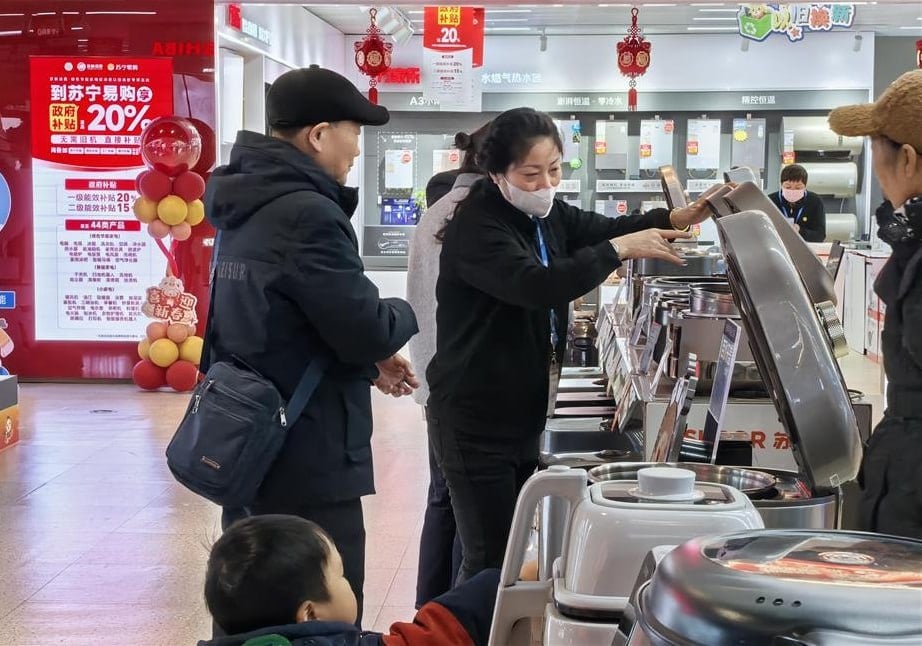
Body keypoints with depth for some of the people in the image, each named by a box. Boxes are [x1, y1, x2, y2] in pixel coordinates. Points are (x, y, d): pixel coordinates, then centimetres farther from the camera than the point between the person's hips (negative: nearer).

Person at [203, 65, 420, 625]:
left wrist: (370, 362, 13)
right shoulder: (308, 214, -20)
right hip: (305, 463, -10)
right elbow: (369, 328, -20)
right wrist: (403, 314, 1)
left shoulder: (248, 206, 11)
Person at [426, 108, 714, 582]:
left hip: (522, 414, 9)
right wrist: (620, 249, -33)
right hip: (475, 420, -9)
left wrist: (678, 219, -8)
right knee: (490, 560, -5)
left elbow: (604, 230, 9)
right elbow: (537, 285, -33)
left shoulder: (544, 214, 8)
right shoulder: (476, 226, -19)